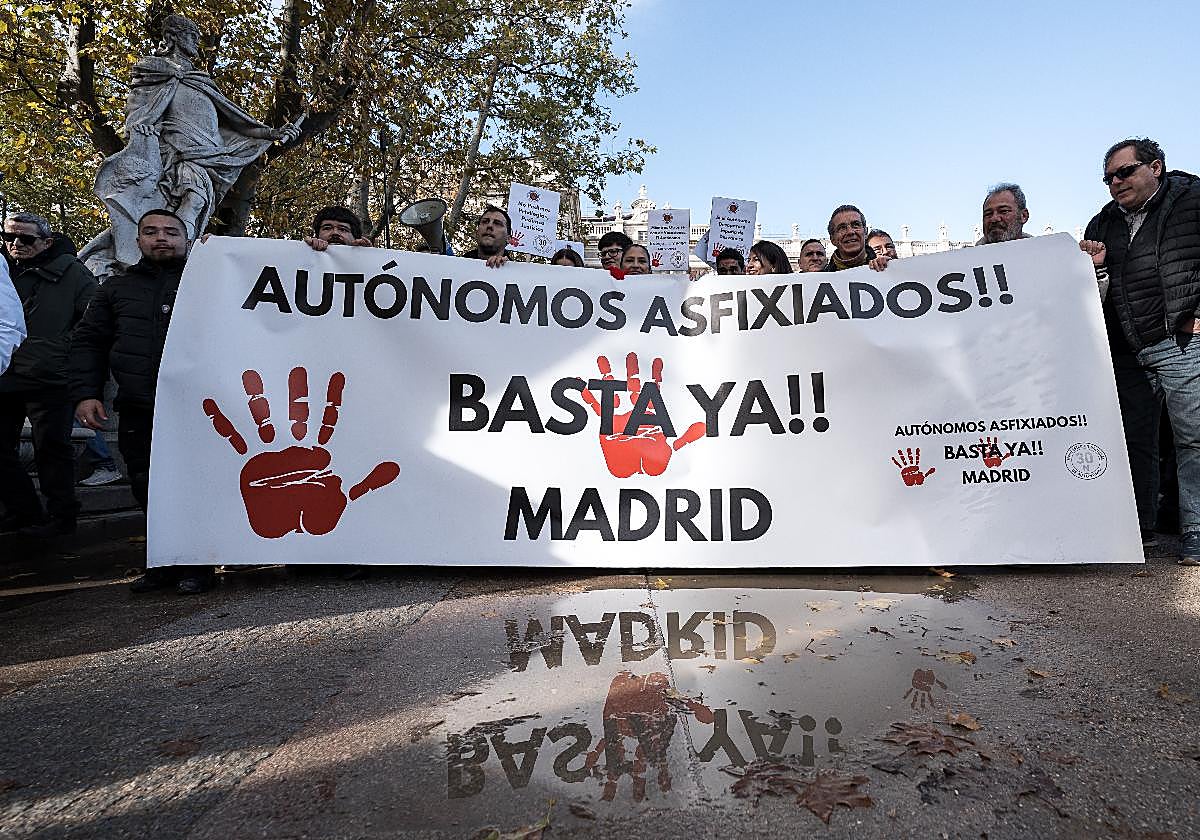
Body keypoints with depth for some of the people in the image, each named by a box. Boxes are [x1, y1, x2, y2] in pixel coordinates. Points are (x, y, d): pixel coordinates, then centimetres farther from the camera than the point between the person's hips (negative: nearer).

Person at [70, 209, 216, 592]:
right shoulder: (117, 287, 19)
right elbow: (88, 342, 18)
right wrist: (85, 393, 7)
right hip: (138, 415, 4)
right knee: (148, 491, 7)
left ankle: (198, 564, 12)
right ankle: (166, 562, 21)